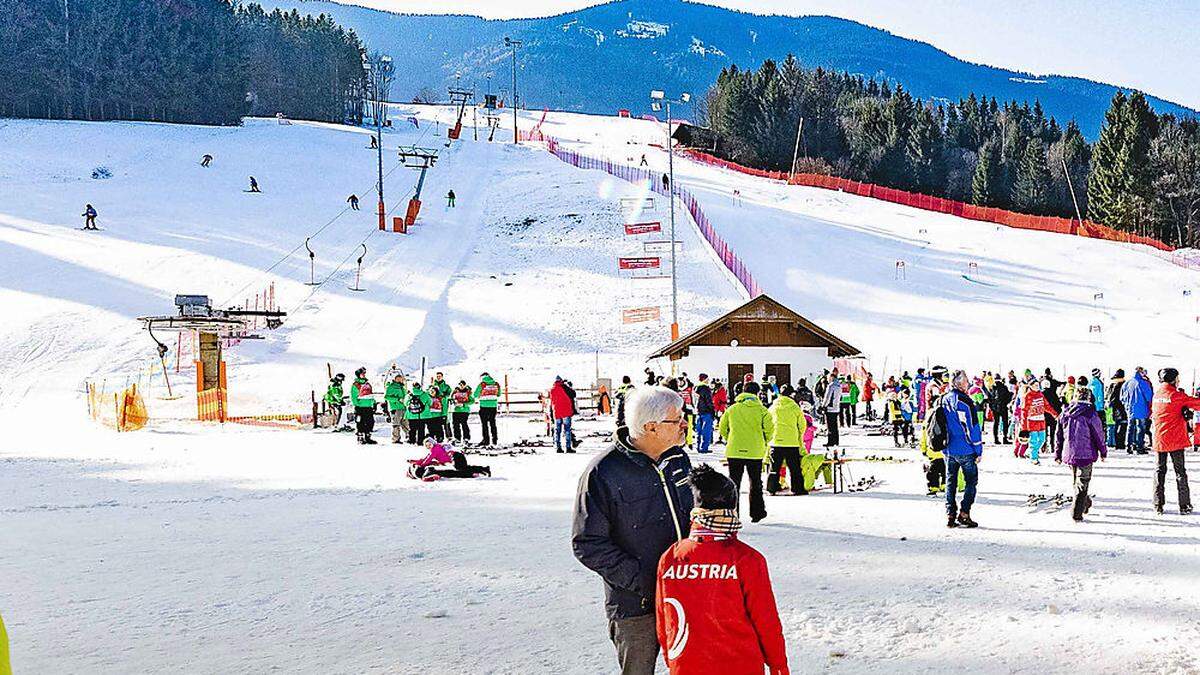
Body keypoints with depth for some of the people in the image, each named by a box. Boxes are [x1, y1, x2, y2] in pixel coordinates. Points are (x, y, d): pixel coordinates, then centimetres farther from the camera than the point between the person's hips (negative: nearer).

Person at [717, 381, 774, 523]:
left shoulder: (732, 409, 2)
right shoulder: (761, 410, -4)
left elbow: (722, 428, 5)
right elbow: (770, 429, -10)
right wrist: (764, 442, 8)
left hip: (734, 451, 1)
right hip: (755, 452, -1)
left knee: (734, 483, 9)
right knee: (755, 483, 12)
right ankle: (757, 512, 15)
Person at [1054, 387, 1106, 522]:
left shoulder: (1065, 413, 3)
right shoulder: (1090, 414, -12)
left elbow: (1059, 435, 9)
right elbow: (1099, 435, -5)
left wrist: (1058, 454, 17)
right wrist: (1103, 452, 10)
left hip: (1069, 454, 5)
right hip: (1085, 454, -5)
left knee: (1076, 481, 23)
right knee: (1082, 483, 2)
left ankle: (1085, 502, 40)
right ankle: (1077, 513, -3)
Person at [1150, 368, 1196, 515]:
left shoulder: (1156, 395, 5)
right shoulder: (1177, 396, -12)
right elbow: (1196, 403, -14)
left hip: (1159, 440, 4)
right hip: (1176, 441, -4)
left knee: (1159, 471, 11)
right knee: (1180, 471, 4)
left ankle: (1158, 506, 7)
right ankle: (1184, 505, 6)